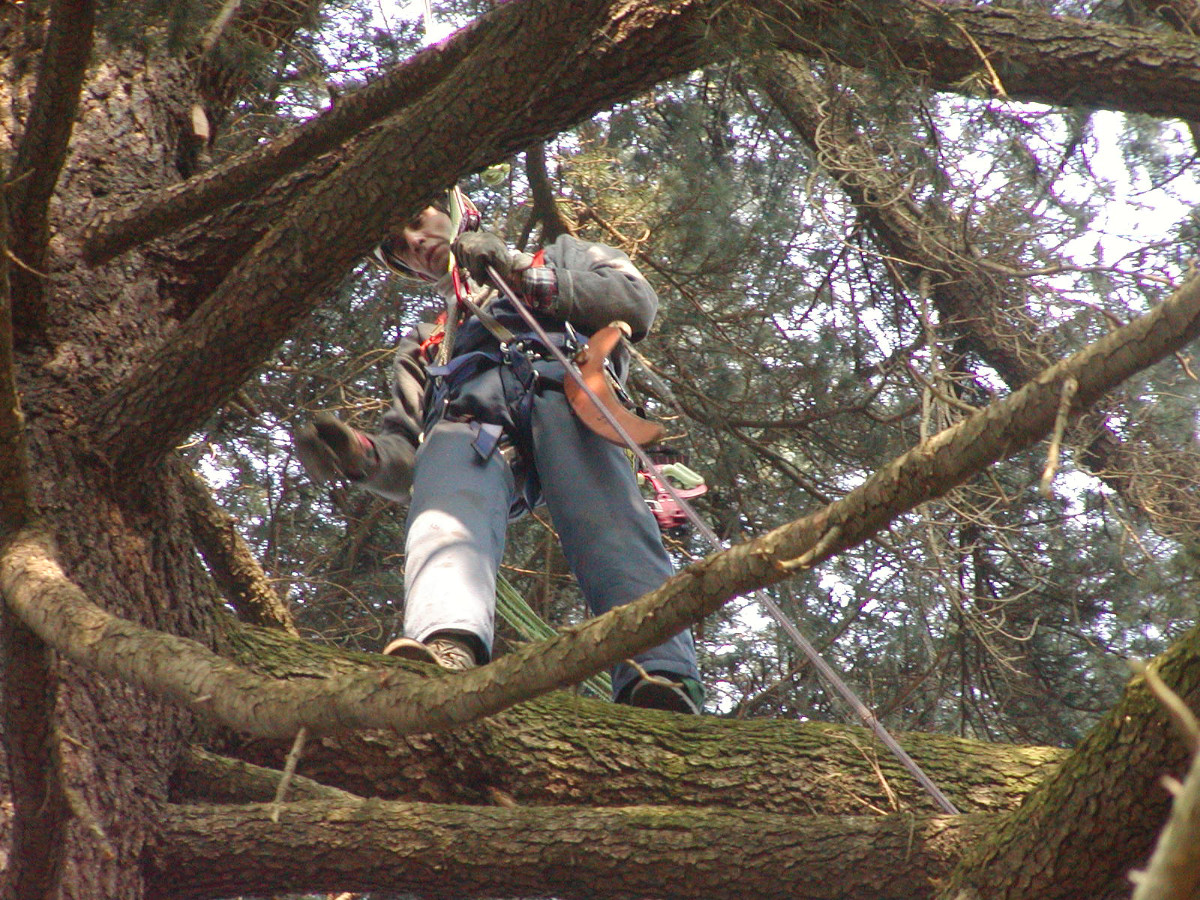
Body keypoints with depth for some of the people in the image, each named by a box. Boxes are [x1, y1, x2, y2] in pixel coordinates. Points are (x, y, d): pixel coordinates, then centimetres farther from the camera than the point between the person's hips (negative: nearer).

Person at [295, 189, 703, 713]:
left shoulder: (559, 255, 39)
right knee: (446, 518, -35)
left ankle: (663, 680, -55)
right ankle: (448, 652, -63)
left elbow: (636, 301, 16)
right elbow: (406, 461, 28)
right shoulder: (424, 346, 44)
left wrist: (524, 277, 10)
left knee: (610, 527, -33)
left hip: (561, 391, -2)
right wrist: (361, 457, 4)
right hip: (463, 418, 2)